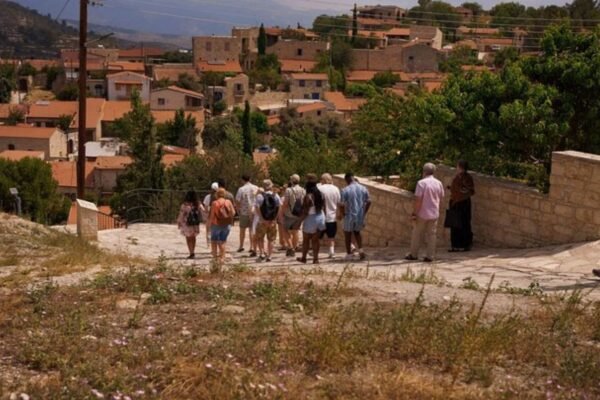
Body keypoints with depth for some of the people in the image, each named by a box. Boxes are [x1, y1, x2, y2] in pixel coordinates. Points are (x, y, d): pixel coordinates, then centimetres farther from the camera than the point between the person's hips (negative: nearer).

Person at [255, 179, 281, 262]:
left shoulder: (260, 196, -9)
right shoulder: (276, 196, 0)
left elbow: (257, 208, -16)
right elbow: (280, 207, -2)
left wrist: (261, 218, -11)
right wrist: (275, 218, 1)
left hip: (263, 221, -3)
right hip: (273, 221, 3)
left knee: (259, 238, 11)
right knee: (271, 239, 10)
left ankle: (262, 254, 0)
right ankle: (269, 256, 8)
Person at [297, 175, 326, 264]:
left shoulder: (308, 196, -18)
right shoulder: (320, 194, 2)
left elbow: (305, 212, -19)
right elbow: (323, 207, 8)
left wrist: (300, 220, -11)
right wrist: (323, 218, 17)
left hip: (311, 219, -6)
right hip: (320, 217, 6)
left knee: (306, 239, 10)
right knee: (316, 239, 9)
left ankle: (303, 258, 20)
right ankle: (315, 258, 6)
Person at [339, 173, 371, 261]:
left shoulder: (345, 190, -13)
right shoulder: (363, 189, 1)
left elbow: (342, 205, -16)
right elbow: (368, 202, 5)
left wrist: (342, 214, 1)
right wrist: (364, 213, 14)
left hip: (350, 216, -4)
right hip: (360, 216, 4)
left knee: (347, 233, 14)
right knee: (357, 232, 23)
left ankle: (349, 253, 18)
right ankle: (360, 249, 6)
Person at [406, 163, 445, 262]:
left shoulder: (421, 183, -14)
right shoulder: (439, 183, 1)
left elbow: (418, 199, -17)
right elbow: (441, 198, 11)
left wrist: (415, 213, -11)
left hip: (422, 214, -4)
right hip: (434, 213, 4)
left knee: (417, 234, 8)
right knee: (432, 234, 8)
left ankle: (413, 254, 16)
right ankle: (430, 256, 7)